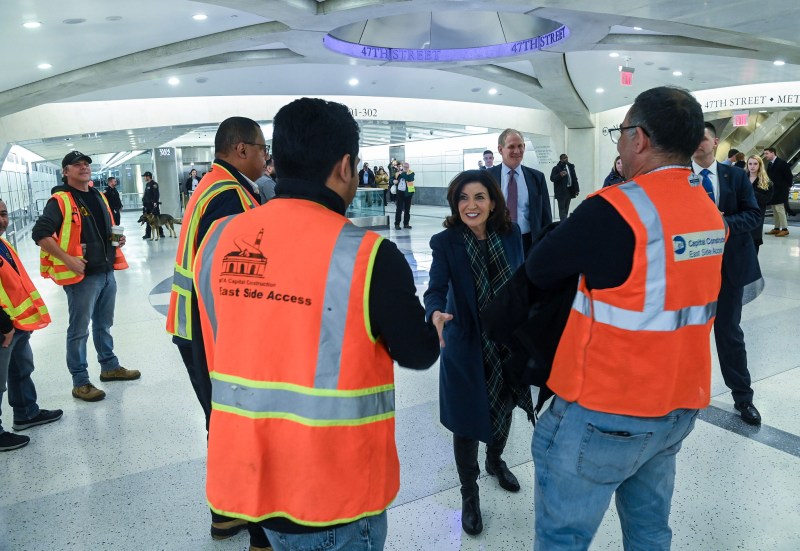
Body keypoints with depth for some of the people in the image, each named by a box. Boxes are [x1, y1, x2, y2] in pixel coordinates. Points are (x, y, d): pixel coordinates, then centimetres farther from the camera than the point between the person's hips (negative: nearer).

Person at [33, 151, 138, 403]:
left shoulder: (98, 196, 14)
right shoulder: (60, 201, -11)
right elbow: (39, 233, -18)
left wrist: (117, 238, 6)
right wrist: (67, 259, -23)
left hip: (107, 272, 8)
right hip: (82, 276, -7)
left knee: (104, 325, 20)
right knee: (79, 330, 2)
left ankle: (110, 366, 35)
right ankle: (80, 382, 12)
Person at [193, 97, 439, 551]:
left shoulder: (219, 240, -6)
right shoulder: (367, 254, -21)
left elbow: (218, 351, 6)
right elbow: (418, 354, -8)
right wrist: (438, 330, 12)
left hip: (246, 473, 5)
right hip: (334, 488, -5)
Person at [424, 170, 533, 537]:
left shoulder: (510, 234, -5)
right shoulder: (446, 242, -15)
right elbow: (436, 288, -25)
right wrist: (435, 313, -46)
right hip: (466, 346, -3)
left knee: (504, 407, 22)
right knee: (467, 421, 6)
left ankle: (495, 461, 54)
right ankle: (469, 493, 32)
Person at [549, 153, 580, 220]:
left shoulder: (571, 166, 12)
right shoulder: (556, 168, -6)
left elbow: (574, 178, 16)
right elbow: (552, 178, -13)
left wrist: (576, 189, 13)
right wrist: (560, 175, -30)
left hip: (569, 190, 6)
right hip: (561, 192, -6)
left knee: (566, 209, 10)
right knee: (562, 208, -7)